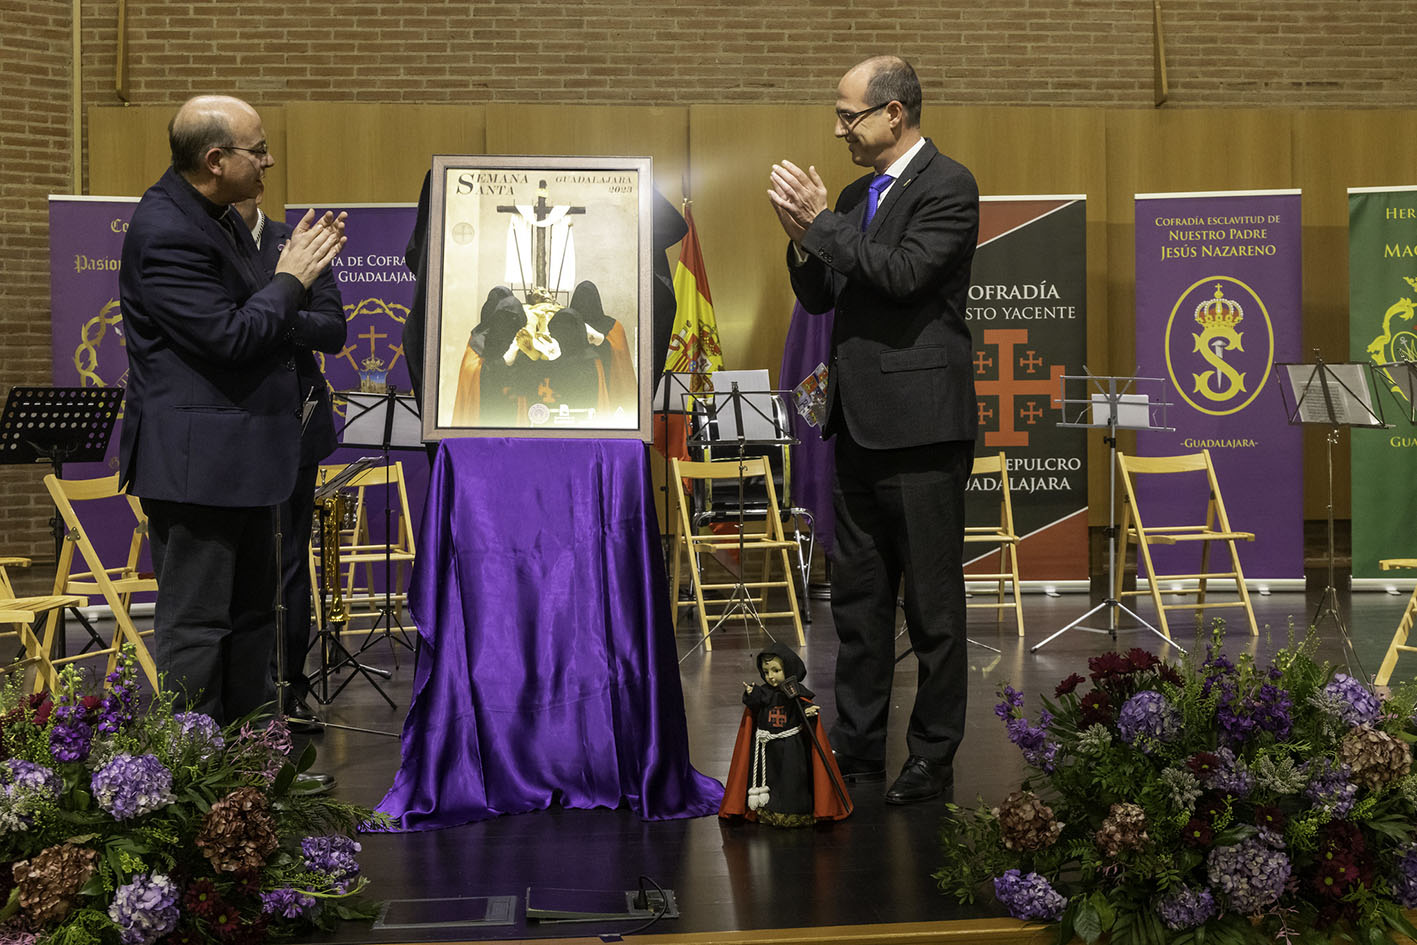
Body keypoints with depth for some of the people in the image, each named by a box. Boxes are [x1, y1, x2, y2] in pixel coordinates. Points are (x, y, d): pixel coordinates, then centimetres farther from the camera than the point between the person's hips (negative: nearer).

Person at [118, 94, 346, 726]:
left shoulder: (218, 217, 13)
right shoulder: (165, 232, -19)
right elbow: (228, 338, -23)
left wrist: (295, 268, 4)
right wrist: (290, 279, -12)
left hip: (240, 454, 11)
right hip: (196, 460, -11)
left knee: (252, 609, 17)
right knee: (195, 621, -3)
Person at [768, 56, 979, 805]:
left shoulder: (947, 186, -8)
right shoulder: (856, 195, 16)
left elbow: (903, 273, -21)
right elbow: (818, 298, 16)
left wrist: (822, 220, -13)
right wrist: (802, 235, -1)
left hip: (920, 422, -8)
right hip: (860, 421, 9)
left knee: (932, 601, 0)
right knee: (857, 594, 13)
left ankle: (934, 759, 9)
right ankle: (857, 749, 22)